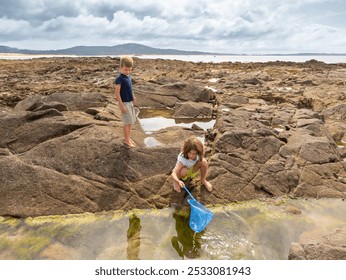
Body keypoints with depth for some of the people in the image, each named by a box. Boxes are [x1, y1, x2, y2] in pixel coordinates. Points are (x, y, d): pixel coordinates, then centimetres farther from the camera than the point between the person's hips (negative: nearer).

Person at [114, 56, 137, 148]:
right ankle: (126, 139, 12)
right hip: (124, 103, -8)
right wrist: (122, 105, -20)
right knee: (127, 122, -2)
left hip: (130, 102, 8)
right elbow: (117, 93, -18)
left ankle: (128, 137, 28)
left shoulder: (129, 77, 8)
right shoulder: (119, 79, -17)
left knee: (131, 121, 14)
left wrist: (133, 97, 16)